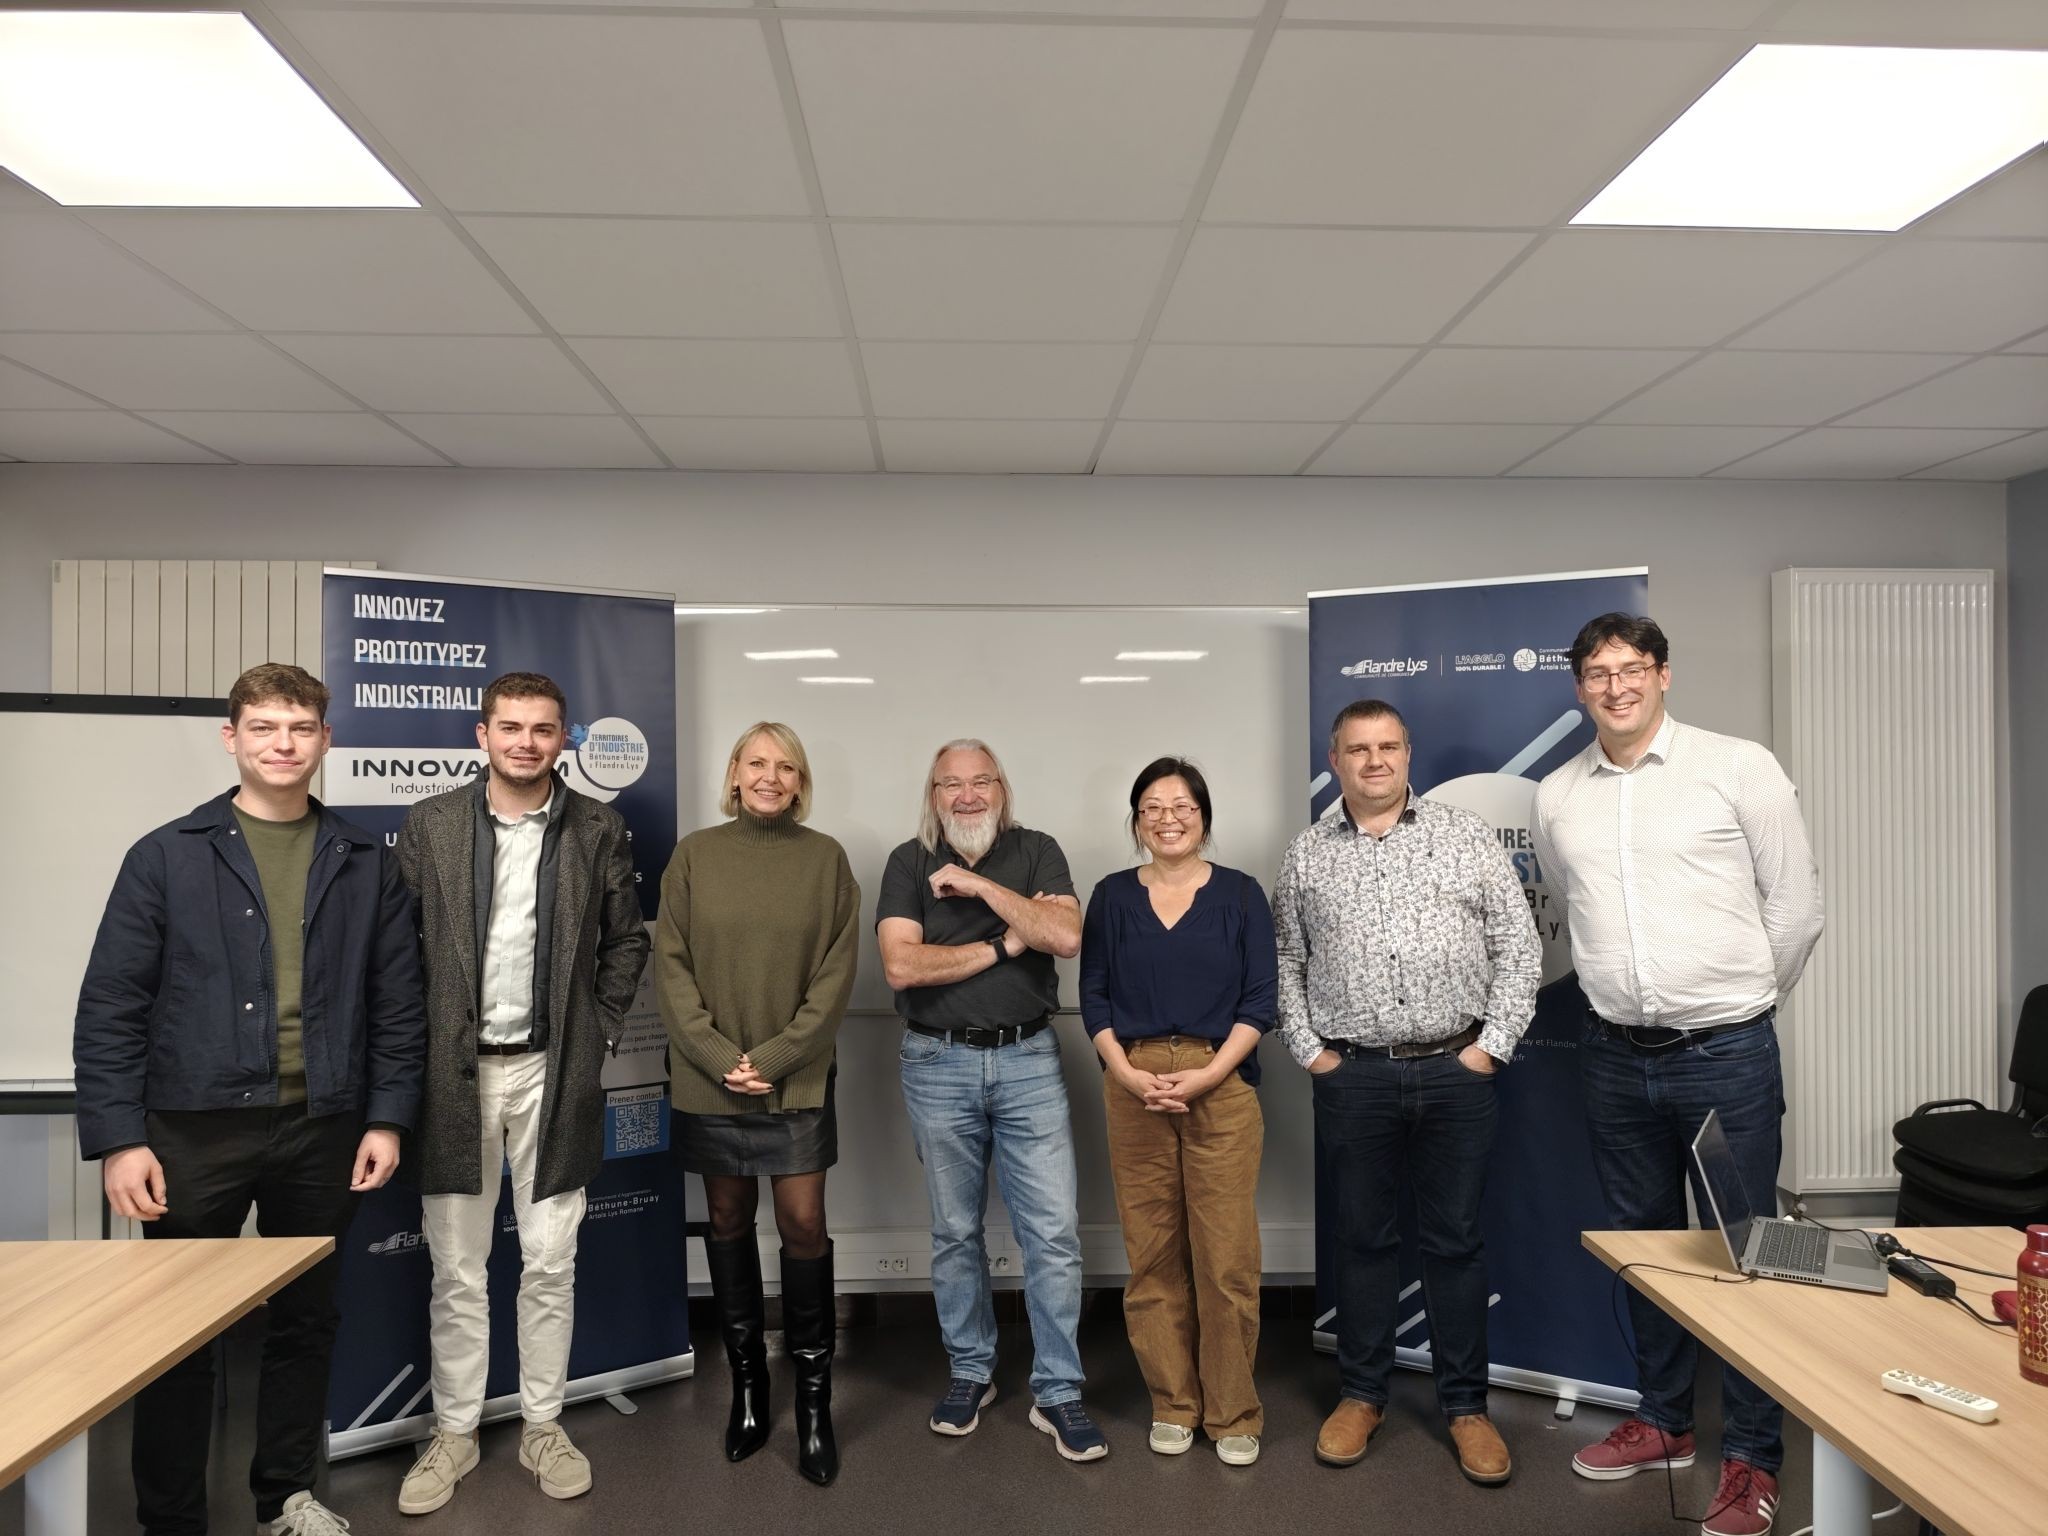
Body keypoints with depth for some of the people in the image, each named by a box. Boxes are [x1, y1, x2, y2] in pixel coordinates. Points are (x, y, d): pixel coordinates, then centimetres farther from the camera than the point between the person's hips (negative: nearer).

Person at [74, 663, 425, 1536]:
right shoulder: (166, 857, -1)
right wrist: (117, 1139, -10)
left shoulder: (365, 865, 4)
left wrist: (388, 1118, -2)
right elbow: (110, 1009, -4)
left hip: (323, 1132, 2)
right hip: (196, 1130, -2)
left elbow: (398, 1004, 4)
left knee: (306, 1320, 14)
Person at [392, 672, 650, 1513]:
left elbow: (627, 940, 7)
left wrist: (599, 1034, 2)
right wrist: (416, 1049, -1)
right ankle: (454, 1433, 27)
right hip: (453, 1069, 0)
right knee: (455, 1269, 10)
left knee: (550, 1264, 9)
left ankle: (543, 1425, 26)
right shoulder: (428, 825, 0)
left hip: (553, 1072, 0)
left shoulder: (598, 828, 0)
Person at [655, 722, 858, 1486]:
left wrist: (775, 1056, -12)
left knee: (803, 1225, -1)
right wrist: (718, 1055, -11)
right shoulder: (694, 855, 1)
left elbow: (836, 972, -3)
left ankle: (814, 1398, 14)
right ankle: (746, 1383, 26)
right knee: (728, 1222, 11)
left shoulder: (824, 858, 0)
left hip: (797, 1076, -1)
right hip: (709, 1076, 1)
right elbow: (672, 964, -1)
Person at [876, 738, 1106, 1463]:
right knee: (955, 1233, 13)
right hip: (939, 1065, 0)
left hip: (1028, 1060, 0)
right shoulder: (909, 862, 1)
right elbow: (901, 965, -12)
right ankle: (970, 1372, 30)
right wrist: (1003, 946, -11)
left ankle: (1057, 1392, 13)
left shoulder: (1037, 852, 2)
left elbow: (1067, 936, -15)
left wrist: (980, 885, -14)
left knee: (1054, 1233, 0)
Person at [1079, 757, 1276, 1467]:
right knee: (1153, 1254, 7)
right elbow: (1093, 996, 6)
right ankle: (1172, 1404, 23)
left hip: (1222, 1086, -1)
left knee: (1226, 1255, -1)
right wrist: (1128, 1073, -8)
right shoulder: (1112, 896, 8)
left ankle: (1233, 1412, 17)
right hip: (1134, 1090, 2)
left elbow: (1260, 1000, 0)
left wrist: (1206, 1075, -11)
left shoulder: (1240, 894, 3)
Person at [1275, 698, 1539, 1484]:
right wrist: (1309, 1051, 0)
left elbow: (1519, 945, 2)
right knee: (1363, 1237, 11)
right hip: (1352, 1076, 1)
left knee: (1455, 1240, 9)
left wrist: (1493, 1043, -4)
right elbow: (1284, 963, 8)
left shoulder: (1466, 836, 4)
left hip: (1457, 1071, 0)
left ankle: (1465, 1404, 24)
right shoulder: (1305, 856, 7)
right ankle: (1361, 1394, 27)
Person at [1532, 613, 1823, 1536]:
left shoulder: (1740, 768, -7)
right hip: (1617, 1055, 4)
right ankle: (1664, 1422, 34)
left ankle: (1751, 1458, 23)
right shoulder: (1557, 798, 4)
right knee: (1642, 1242, 16)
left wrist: (1739, 1005, 6)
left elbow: (1796, 905, -2)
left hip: (1727, 1053, -4)